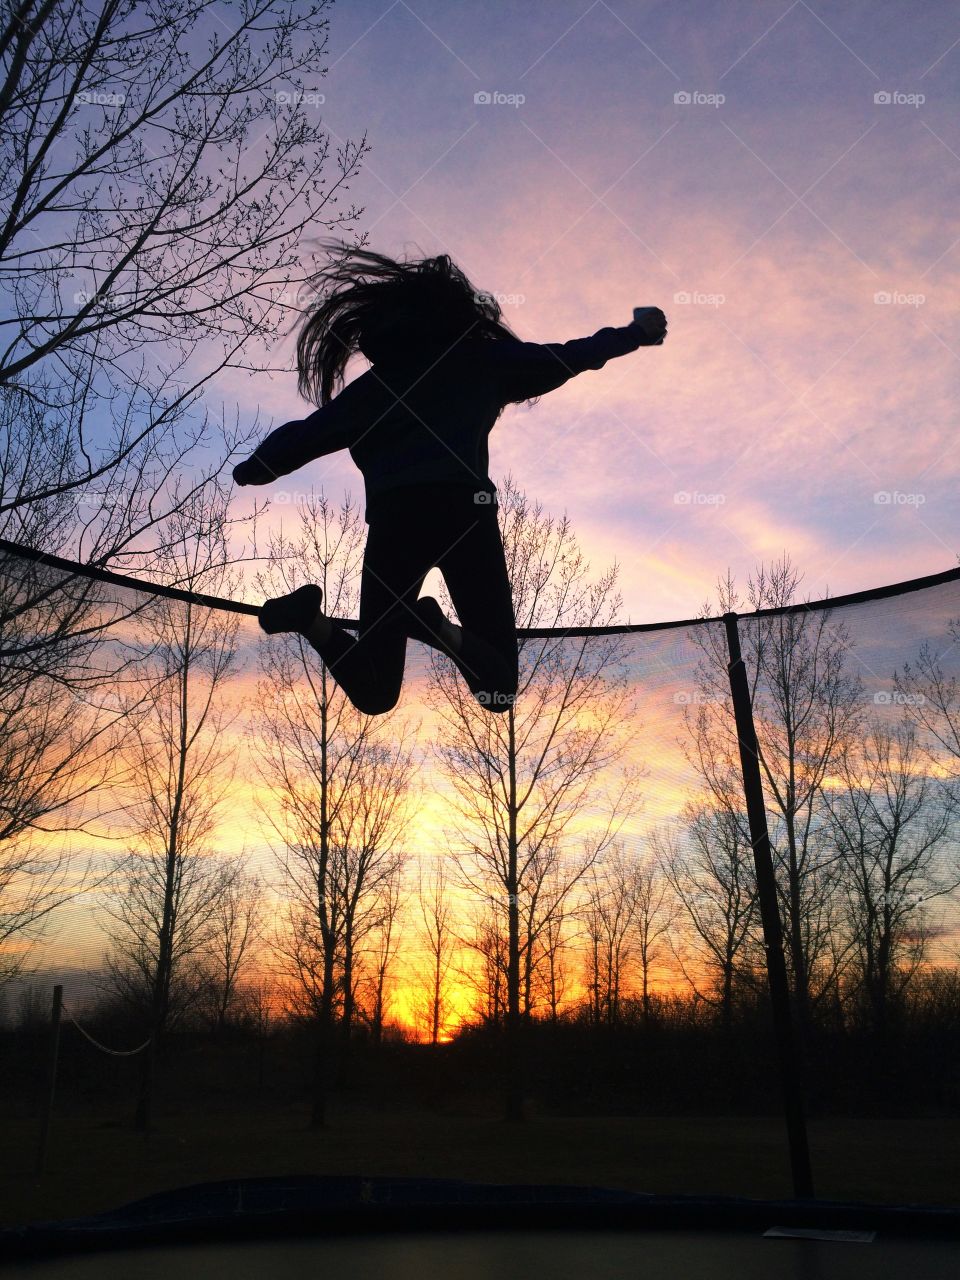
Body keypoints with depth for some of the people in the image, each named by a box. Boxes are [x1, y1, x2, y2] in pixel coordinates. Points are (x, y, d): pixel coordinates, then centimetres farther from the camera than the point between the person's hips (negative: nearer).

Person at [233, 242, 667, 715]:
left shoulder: (373, 383, 22)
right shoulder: (479, 358, 19)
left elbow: (306, 435, 22)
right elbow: (564, 358, 27)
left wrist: (252, 468, 40)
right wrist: (634, 333, 43)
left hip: (392, 515, 3)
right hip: (463, 507, -2)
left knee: (374, 693, 10)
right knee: (498, 689, 4)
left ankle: (312, 617, -17)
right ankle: (436, 627, -26)